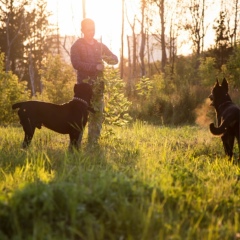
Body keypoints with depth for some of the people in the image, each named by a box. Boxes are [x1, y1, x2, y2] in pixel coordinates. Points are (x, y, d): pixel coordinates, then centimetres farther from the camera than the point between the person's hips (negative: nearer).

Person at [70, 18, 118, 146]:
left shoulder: (100, 46, 18)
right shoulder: (77, 46, 3)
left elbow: (115, 59, 14)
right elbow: (76, 63, -12)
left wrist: (107, 58, -10)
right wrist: (95, 67, -16)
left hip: (98, 85, 5)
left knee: (98, 115, 3)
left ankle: (93, 143, 9)